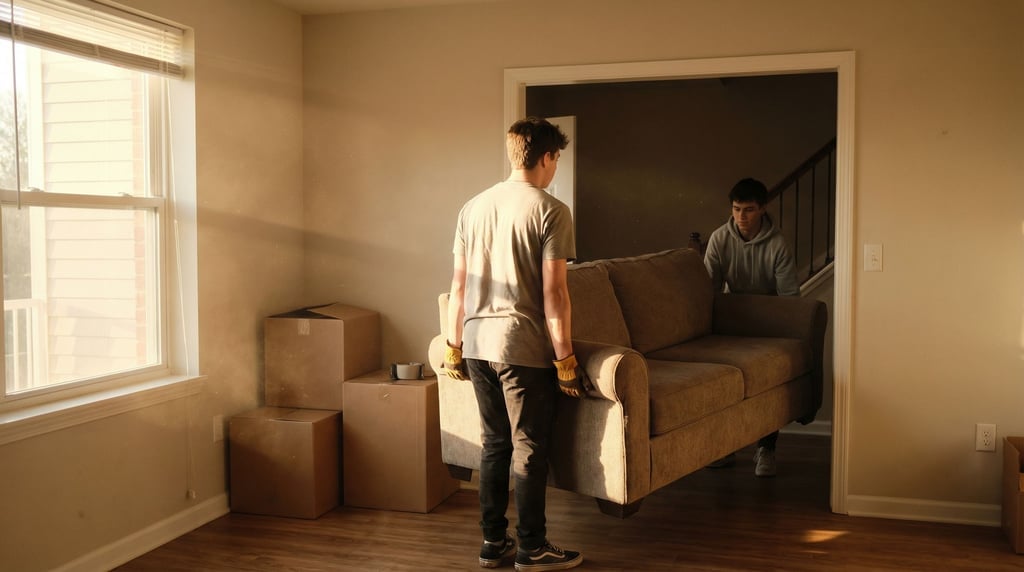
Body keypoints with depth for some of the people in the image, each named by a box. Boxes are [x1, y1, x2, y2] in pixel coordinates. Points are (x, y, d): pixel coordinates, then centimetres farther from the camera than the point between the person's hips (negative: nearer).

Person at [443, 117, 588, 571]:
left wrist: (453, 346, 15)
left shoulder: (473, 207, 8)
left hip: (477, 344, 6)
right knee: (530, 448, 5)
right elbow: (553, 292, -13)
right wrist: (565, 359, -9)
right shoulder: (550, 210, -9)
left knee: (494, 443, 15)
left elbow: (458, 285, 9)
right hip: (523, 346, -6)